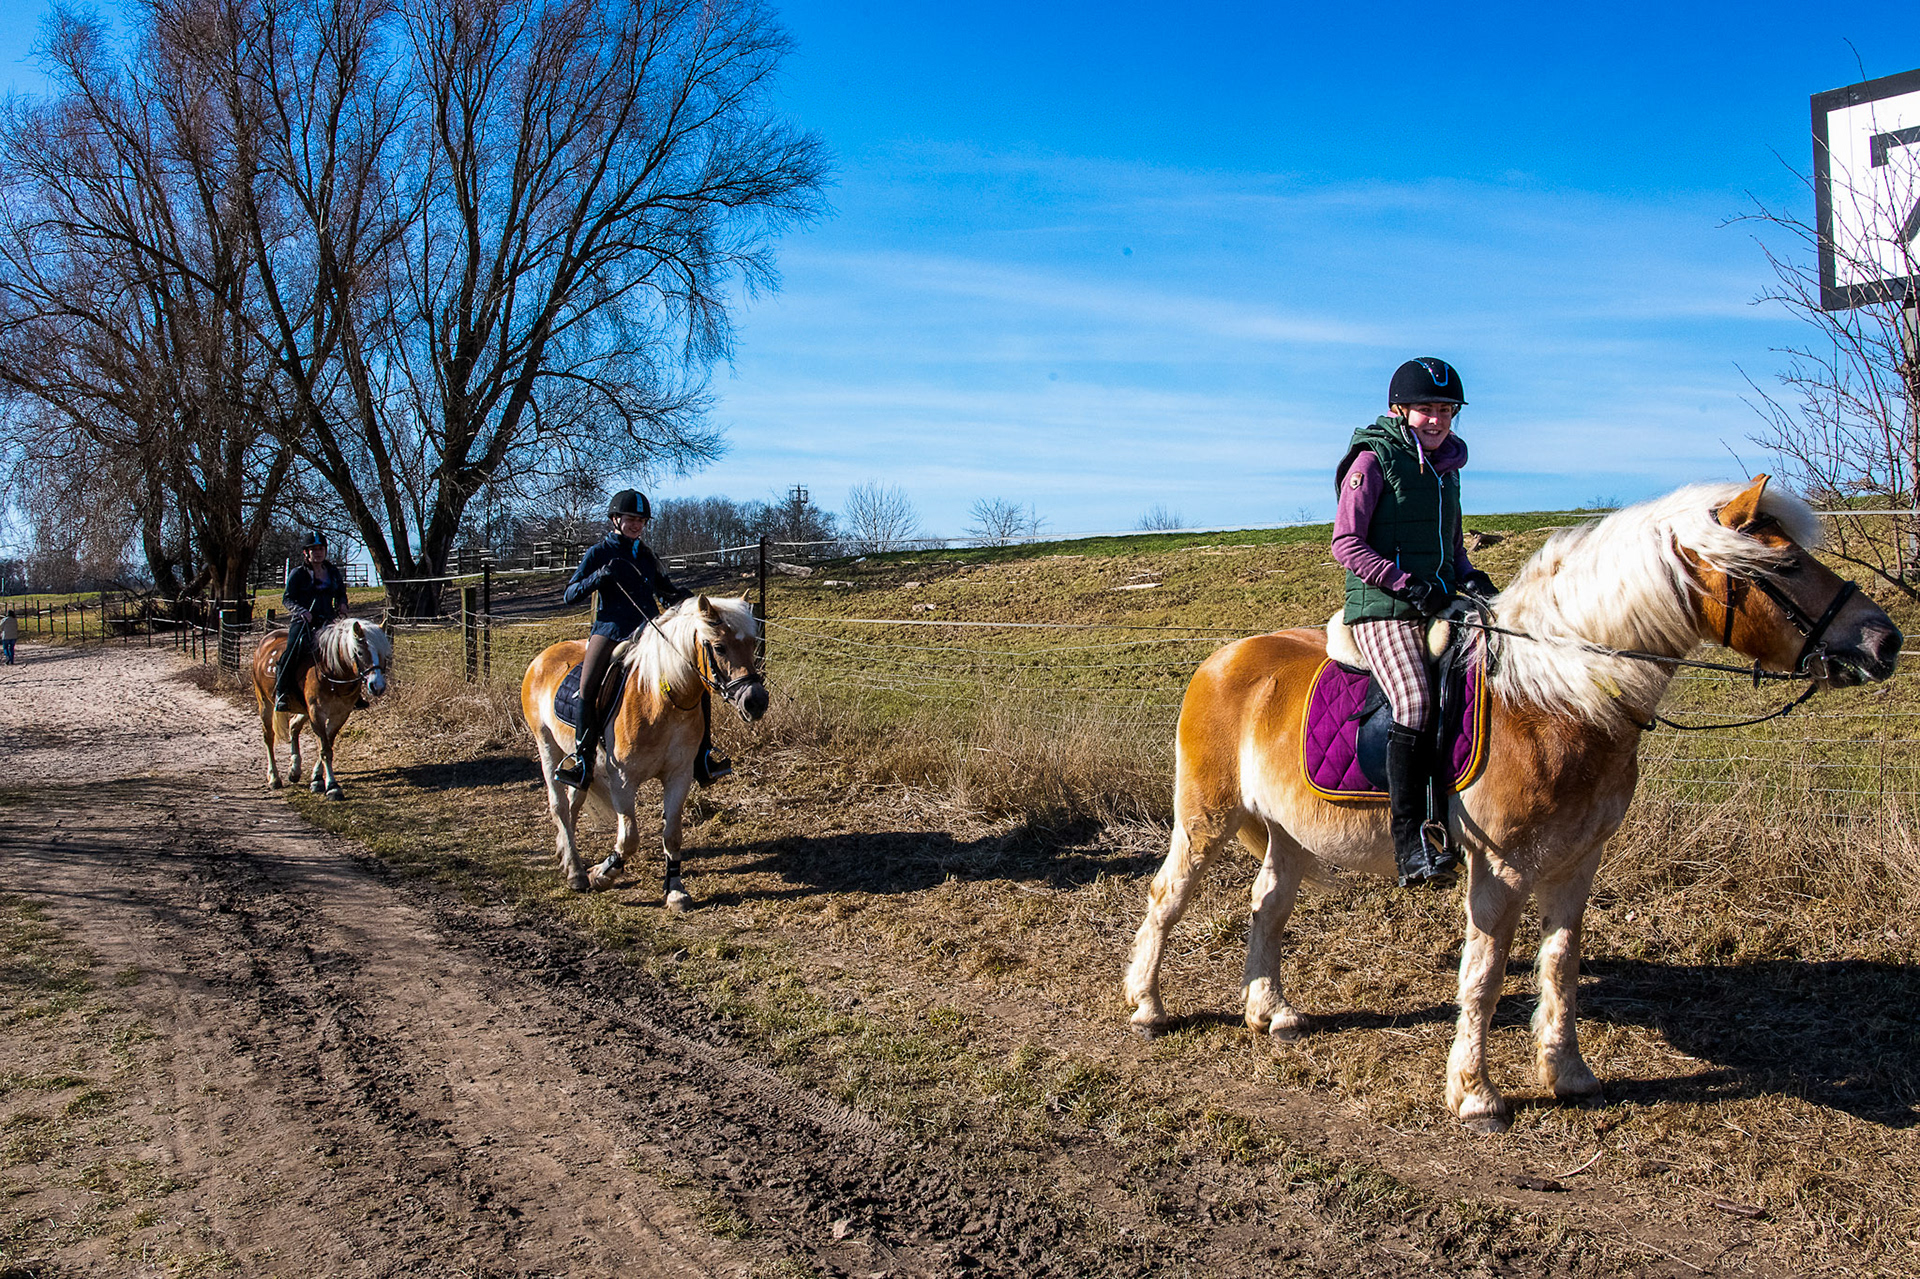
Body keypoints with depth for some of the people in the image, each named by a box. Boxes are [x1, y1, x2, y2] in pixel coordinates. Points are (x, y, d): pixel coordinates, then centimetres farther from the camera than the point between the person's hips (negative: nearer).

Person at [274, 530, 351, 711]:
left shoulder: (333, 572, 15)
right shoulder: (297, 573, 3)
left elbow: (341, 594, 26)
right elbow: (288, 599, 1)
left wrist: (342, 605, 3)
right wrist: (301, 610, -17)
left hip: (327, 621, 4)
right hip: (303, 621, -4)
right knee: (292, 650, -26)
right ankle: (281, 693, -18)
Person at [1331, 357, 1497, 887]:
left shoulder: (1446, 466, 20)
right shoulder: (1373, 461, -1)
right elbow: (1346, 544, -8)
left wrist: (1470, 577, 8)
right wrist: (1405, 584, -17)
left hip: (1441, 607, 8)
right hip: (1382, 609, -8)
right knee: (1416, 703, -28)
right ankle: (1409, 842, -26)